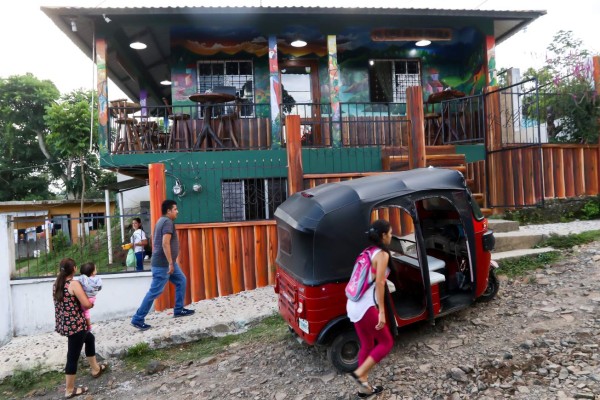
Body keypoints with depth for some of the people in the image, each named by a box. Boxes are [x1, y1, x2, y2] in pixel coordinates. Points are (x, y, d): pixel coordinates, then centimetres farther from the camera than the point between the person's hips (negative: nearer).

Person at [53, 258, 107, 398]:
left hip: (63, 323, 9)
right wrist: (91, 303, -2)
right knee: (73, 356, 4)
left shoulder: (56, 284, 6)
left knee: (90, 338, 28)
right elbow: (86, 304, -22)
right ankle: (69, 390, 16)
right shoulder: (74, 284, -18)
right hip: (75, 324, -9)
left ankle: (95, 369, 41)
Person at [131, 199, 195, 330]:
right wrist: (170, 263, -24)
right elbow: (165, 243, -26)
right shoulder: (168, 222, -16)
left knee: (181, 281, 15)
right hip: (163, 264, -10)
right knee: (155, 291, -5)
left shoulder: (161, 221, 15)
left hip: (166, 262, 10)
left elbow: (154, 242, 21)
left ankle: (178, 310, 21)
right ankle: (138, 319, 3)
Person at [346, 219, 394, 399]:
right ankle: (359, 373, 2)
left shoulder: (367, 252, 15)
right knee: (386, 342, 8)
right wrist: (382, 312, -18)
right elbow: (379, 283, -18)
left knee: (367, 345, 18)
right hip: (366, 307, -8)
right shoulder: (382, 254, -10)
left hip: (353, 305, 8)